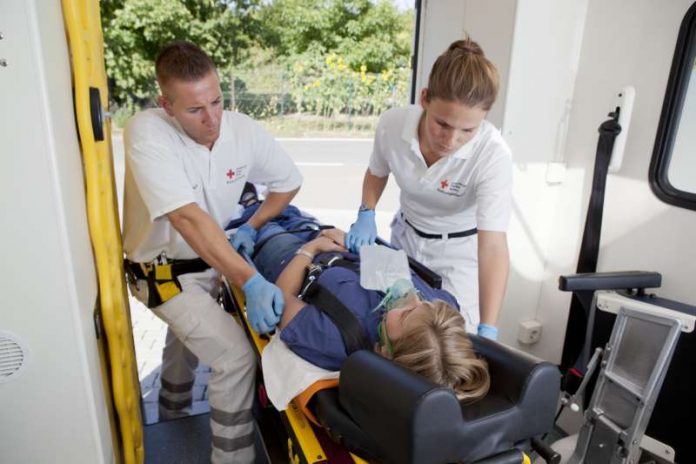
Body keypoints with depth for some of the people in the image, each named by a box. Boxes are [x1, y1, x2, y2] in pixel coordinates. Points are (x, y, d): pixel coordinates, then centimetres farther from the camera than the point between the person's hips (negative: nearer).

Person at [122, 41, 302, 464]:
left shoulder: (243, 129, -16)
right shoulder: (147, 132, -29)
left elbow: (289, 181, 0)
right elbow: (188, 218, -39)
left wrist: (252, 226, -11)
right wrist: (251, 281, -45)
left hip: (212, 260, 6)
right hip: (164, 269, -6)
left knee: (193, 331, 30)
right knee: (236, 356, -17)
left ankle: (174, 405, 63)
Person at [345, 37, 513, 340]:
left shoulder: (493, 154, -32)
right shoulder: (392, 123, -23)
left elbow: (493, 246, -36)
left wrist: (487, 330, -43)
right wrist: (366, 215, -15)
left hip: (460, 250, -3)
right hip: (406, 237, 3)